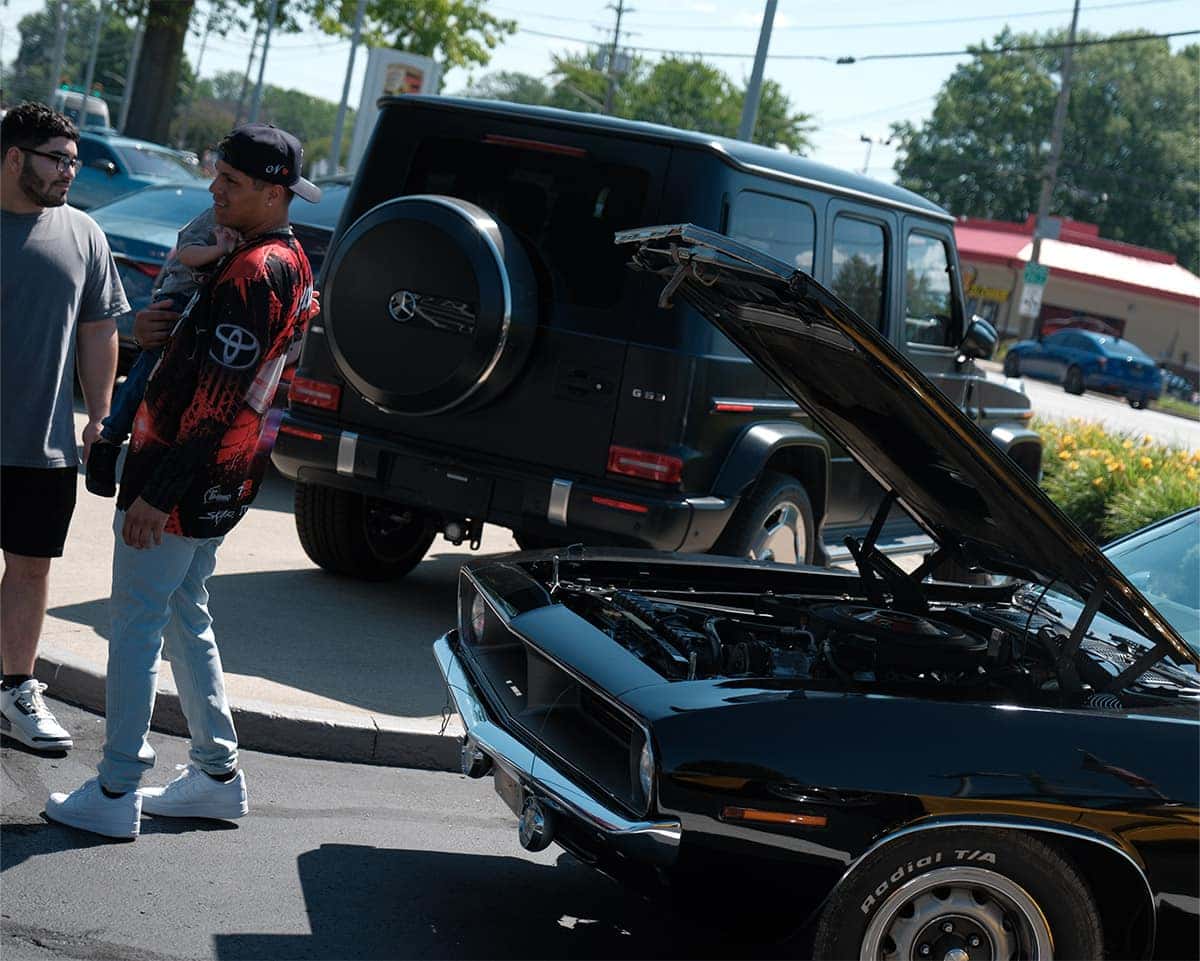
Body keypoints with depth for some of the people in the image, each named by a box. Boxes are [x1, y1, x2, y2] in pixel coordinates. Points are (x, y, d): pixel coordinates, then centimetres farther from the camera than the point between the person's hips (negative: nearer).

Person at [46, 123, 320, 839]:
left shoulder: (253, 273, -21)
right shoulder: (293, 265, 11)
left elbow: (215, 402, -25)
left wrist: (158, 492, -23)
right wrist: (159, 329, 1)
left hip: (179, 484, -10)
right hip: (223, 485, 10)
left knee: (136, 628, -2)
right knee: (186, 620, 19)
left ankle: (116, 793, 4)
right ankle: (219, 774, 25)